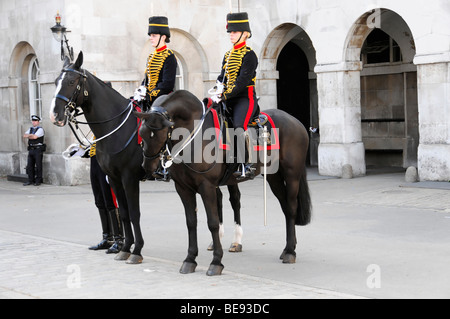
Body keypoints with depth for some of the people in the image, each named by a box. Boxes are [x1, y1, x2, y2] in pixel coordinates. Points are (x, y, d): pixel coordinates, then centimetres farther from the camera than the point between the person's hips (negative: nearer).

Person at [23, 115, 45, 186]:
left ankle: (38, 181, 3)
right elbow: (24, 136, 5)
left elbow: (35, 137, -18)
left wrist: (28, 135, -2)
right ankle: (30, 181, 12)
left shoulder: (40, 129, -5)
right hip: (31, 150, 7)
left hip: (38, 149, -7)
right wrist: (31, 135, -10)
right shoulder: (30, 129, 17)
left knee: (38, 166, -3)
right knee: (30, 165, 6)